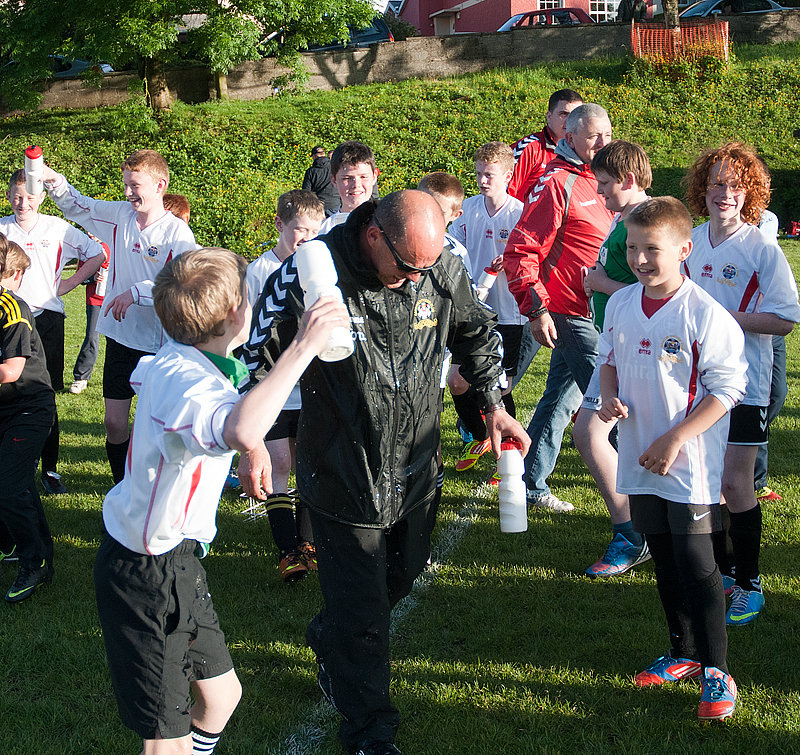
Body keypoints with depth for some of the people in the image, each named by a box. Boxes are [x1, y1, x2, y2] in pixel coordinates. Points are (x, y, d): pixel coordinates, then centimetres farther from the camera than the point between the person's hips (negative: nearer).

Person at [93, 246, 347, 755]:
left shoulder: (164, 364, 3)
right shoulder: (188, 384, -29)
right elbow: (243, 432, -53)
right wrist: (303, 347, -46)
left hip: (178, 558, 10)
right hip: (145, 577, -10)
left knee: (222, 694, 20)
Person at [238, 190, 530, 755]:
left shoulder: (444, 271, -9)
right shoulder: (311, 275, -22)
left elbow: (479, 333, 12)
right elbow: (259, 355, -12)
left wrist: (494, 403, 9)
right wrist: (252, 442, -15)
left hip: (415, 473, 5)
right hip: (343, 478, -5)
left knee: (402, 578, 24)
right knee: (360, 608, 1)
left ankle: (332, 644, 54)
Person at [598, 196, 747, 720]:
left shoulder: (705, 315, -16)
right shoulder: (621, 305, 3)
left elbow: (726, 389, -14)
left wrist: (674, 439, -17)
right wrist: (610, 398, -3)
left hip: (690, 462, -6)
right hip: (640, 459, 6)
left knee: (697, 563, -5)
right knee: (664, 559, 16)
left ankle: (716, 670, 7)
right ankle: (684, 652, 31)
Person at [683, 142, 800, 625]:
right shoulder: (691, 242, 6)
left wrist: (724, 318, -21)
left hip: (744, 383, -5)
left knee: (735, 485, -4)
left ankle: (749, 585, 10)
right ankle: (723, 570, 28)